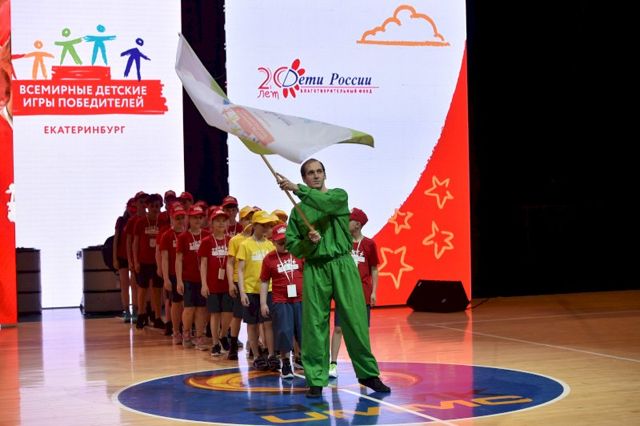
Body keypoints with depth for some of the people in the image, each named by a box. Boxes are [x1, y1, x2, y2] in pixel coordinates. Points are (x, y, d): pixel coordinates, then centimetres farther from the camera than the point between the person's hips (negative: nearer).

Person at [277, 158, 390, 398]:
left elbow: (325, 203, -17)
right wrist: (309, 241, -12)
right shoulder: (298, 210, 12)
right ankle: (316, 380, 5)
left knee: (356, 321, -1)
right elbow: (292, 247, 8)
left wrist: (297, 189, -23)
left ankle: (368, 374, 10)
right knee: (314, 325, -1)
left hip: (342, 265, -1)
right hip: (314, 270, 1)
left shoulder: (339, 196, 8)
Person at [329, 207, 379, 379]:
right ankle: (333, 364, -2)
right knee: (338, 328, -3)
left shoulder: (369, 244, -1)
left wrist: (373, 291, -1)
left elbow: (374, 269, 3)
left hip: (363, 293, -1)